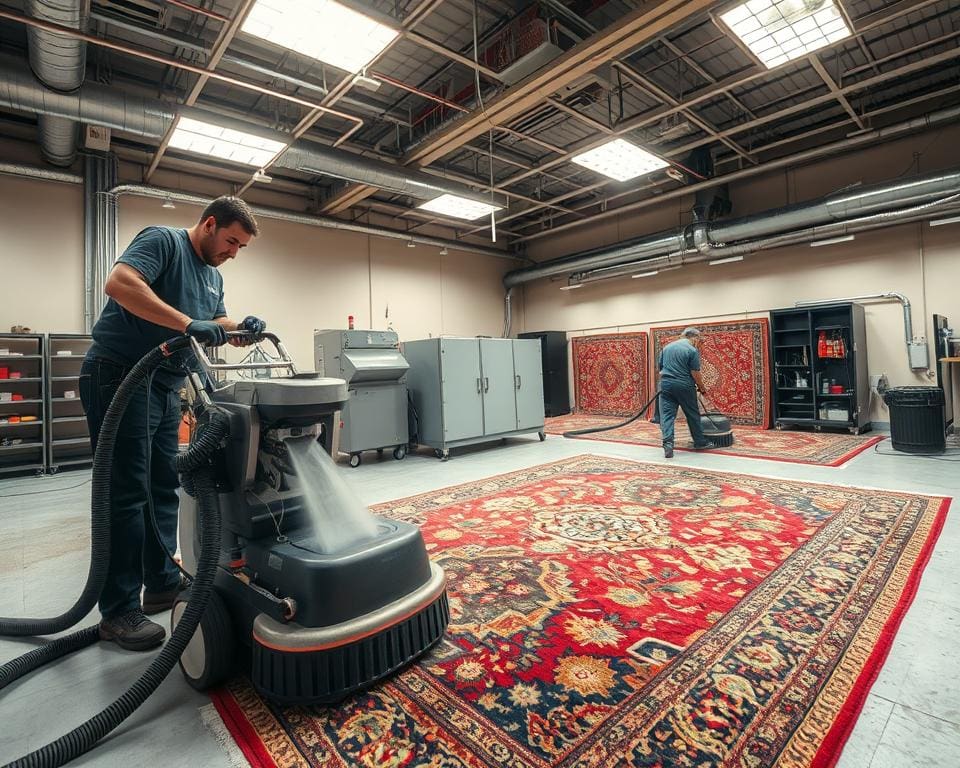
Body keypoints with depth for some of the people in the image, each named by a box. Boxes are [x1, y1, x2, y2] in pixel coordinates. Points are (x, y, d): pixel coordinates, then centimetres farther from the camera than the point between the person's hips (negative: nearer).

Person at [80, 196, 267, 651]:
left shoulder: (213, 276, 18)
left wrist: (241, 328, -4)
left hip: (165, 385, 9)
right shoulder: (162, 241, -8)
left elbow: (216, 326, 18)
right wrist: (188, 323, -29)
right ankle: (118, 611, 4)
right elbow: (118, 283, -24)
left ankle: (161, 583, 23)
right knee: (126, 493, -6)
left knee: (163, 489, 11)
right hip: (120, 375, -9)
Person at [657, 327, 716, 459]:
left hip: (666, 384, 4)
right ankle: (700, 442, 24)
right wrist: (701, 387, 6)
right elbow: (695, 373, -8)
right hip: (684, 386, -3)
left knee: (667, 415, 1)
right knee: (693, 414, 11)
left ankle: (668, 444, -11)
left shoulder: (667, 347, 11)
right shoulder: (692, 350, -5)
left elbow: (659, 368, 14)